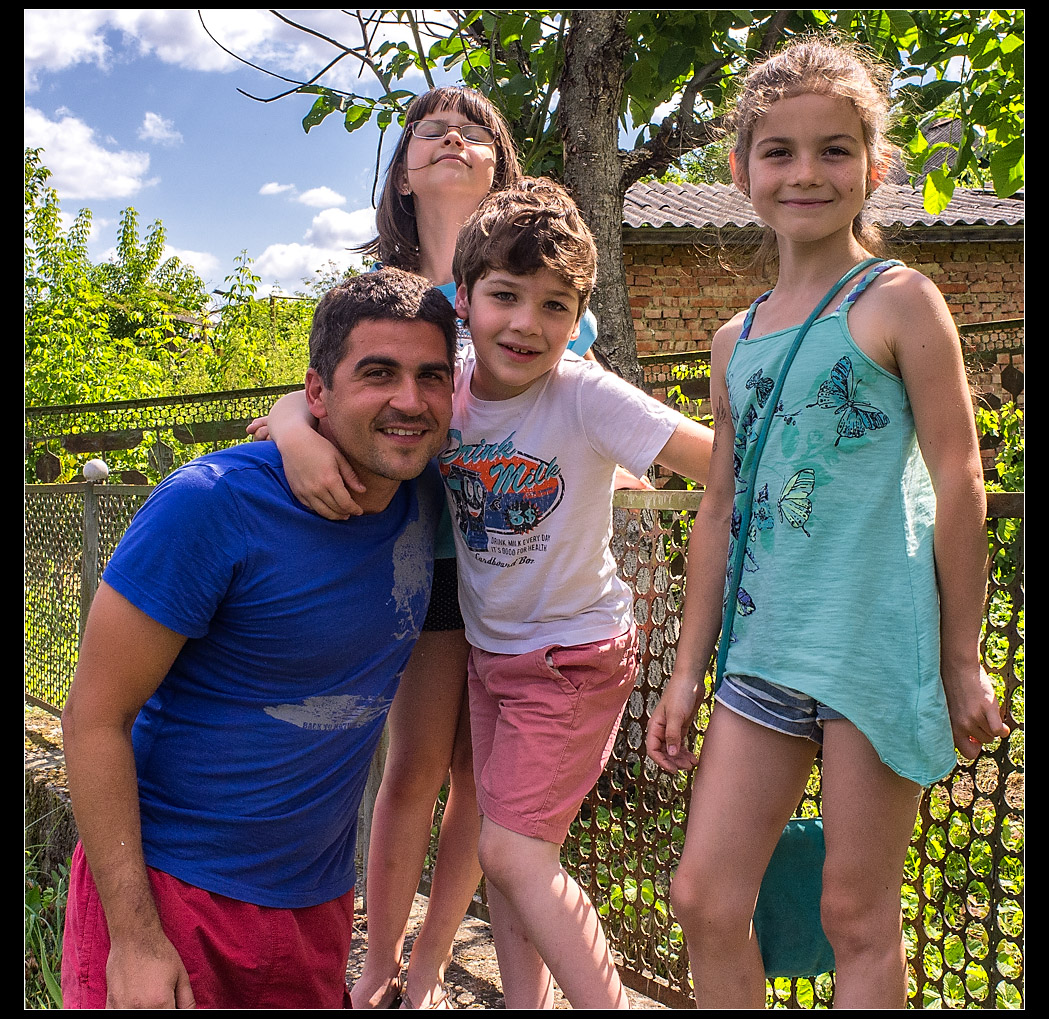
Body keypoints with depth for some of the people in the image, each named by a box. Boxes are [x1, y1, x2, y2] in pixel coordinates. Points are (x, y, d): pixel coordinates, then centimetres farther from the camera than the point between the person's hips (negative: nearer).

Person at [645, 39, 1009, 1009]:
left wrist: (962, 661, -4)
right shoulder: (736, 340, 12)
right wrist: (687, 672, 14)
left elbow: (958, 483, -4)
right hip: (762, 649, 5)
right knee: (705, 899, 7)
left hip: (877, 641, -5)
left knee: (858, 915, 8)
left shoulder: (899, 301, -3)